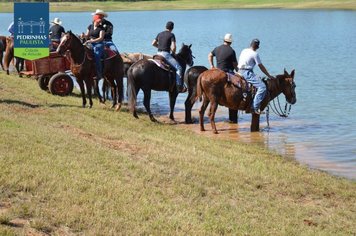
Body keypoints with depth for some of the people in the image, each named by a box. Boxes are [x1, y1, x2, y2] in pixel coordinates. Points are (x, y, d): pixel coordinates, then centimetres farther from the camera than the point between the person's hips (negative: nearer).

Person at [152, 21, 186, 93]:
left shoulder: (160, 34, 14)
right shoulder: (171, 35, -6)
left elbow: (153, 43, 20)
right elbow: (173, 47, -15)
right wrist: (173, 53, 3)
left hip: (158, 54, 7)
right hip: (166, 54, -7)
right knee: (178, 68, -7)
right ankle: (179, 86, -18)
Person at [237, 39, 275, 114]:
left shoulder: (244, 51, 14)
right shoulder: (254, 54, -10)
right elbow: (261, 67, -6)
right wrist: (269, 76, 4)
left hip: (240, 72, 10)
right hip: (247, 73, -10)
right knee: (262, 87, -19)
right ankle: (255, 107, -26)